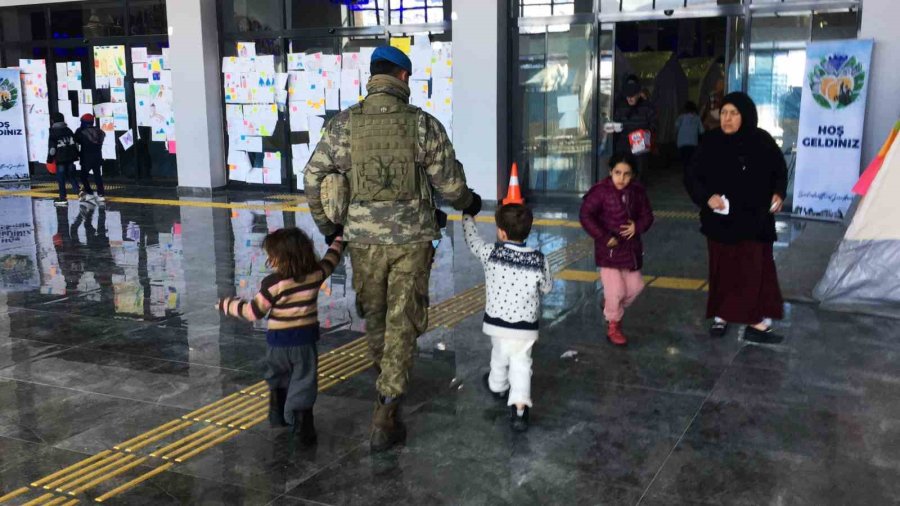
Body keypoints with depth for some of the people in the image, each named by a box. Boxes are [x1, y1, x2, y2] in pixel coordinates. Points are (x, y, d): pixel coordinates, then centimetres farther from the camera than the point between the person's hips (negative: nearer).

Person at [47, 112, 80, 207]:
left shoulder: (53, 133, -10)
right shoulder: (69, 130, 7)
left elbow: (52, 148, -11)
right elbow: (76, 144, 11)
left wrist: (49, 160, -3)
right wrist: (76, 155, 20)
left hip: (60, 159, -5)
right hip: (71, 158, 5)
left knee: (61, 179, 1)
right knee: (71, 176, 15)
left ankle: (63, 199, 3)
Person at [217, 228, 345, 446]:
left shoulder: (274, 282, -19)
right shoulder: (316, 274, -6)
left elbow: (254, 312, -15)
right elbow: (331, 260, 13)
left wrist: (228, 304, -1)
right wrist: (339, 238, 30)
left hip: (278, 341, -2)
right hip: (305, 340, 2)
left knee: (278, 381, 23)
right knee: (302, 385, 3)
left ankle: (279, 417, 37)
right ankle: (303, 426, -8)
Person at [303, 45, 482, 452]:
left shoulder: (343, 124, -2)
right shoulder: (425, 125, -6)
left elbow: (312, 177, 2)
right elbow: (450, 184, -3)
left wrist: (326, 225, 16)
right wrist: (469, 203, 20)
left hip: (364, 239, 2)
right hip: (412, 239, -1)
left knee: (374, 316, 22)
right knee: (402, 325, 5)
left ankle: (387, 384, 44)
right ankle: (385, 418, 3)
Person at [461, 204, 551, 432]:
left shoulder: (490, 254, -15)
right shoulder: (539, 260, -13)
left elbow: (472, 239, 3)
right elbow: (547, 287, 2)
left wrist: (468, 215, 19)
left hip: (497, 322, 1)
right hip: (526, 326, -1)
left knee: (499, 355, 24)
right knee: (521, 363, 9)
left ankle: (498, 386, 50)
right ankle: (520, 407, -7)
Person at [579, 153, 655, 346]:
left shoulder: (638, 191, 0)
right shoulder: (601, 191, -16)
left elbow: (647, 215, 8)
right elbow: (585, 216, -19)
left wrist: (637, 227, -14)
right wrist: (604, 237, -21)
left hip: (631, 247, 6)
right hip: (609, 249, -6)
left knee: (635, 286, 14)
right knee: (616, 290, -6)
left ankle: (610, 306, 41)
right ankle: (613, 326, 16)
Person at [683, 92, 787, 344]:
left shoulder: (762, 141, -4)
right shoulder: (711, 142, -6)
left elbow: (779, 170, 10)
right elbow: (691, 176, -1)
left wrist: (778, 193, -7)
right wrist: (707, 197, -17)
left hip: (755, 220, 0)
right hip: (720, 219, 0)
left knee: (755, 269, -1)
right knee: (722, 269, 8)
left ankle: (758, 322, 3)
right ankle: (720, 317, 23)